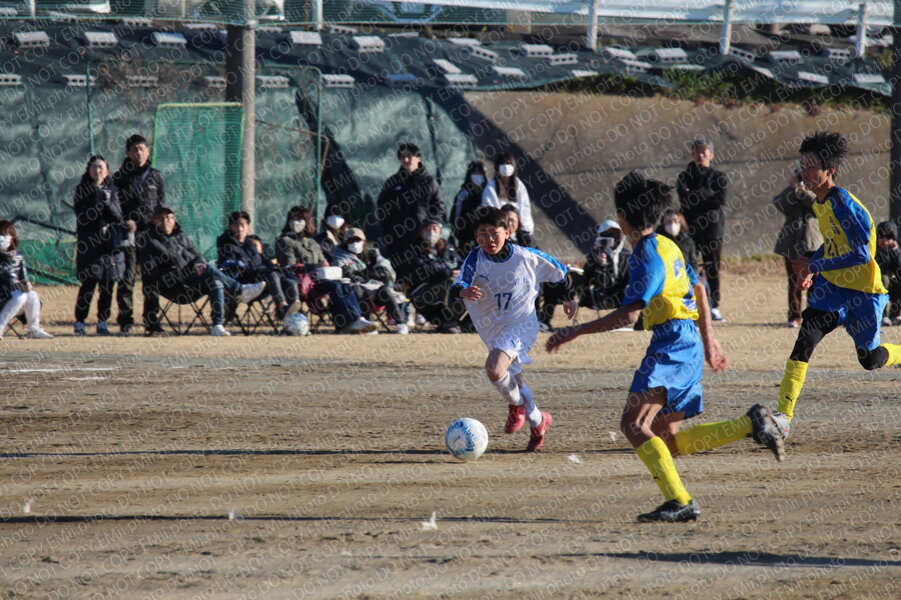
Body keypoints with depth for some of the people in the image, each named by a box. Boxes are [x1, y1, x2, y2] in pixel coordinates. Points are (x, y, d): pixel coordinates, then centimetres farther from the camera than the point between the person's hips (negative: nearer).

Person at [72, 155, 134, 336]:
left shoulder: (111, 190, 13)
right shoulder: (82, 190, 4)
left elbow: (117, 215, 6)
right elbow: (82, 217, -6)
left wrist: (106, 202, -11)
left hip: (111, 244, 3)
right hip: (89, 243, -3)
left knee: (107, 284, 2)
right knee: (88, 284, -8)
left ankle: (102, 322, 9)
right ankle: (79, 322, -4)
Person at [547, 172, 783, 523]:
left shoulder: (647, 257, -12)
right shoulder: (667, 247, 18)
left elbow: (628, 315, -20)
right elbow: (697, 289, 30)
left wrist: (575, 332, -16)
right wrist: (708, 339, 40)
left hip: (671, 345, -10)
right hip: (689, 346, 10)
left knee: (634, 424, -18)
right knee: (665, 438, 12)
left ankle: (679, 501, -28)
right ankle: (751, 425, 8)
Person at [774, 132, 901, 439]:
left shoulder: (844, 205, -23)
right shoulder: (820, 204, 5)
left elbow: (860, 256, -26)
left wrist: (816, 267, -24)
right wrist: (813, 268, 7)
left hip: (863, 291, -7)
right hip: (833, 287, 7)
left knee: (869, 359, 6)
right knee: (806, 337, -15)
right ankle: (784, 416, -22)